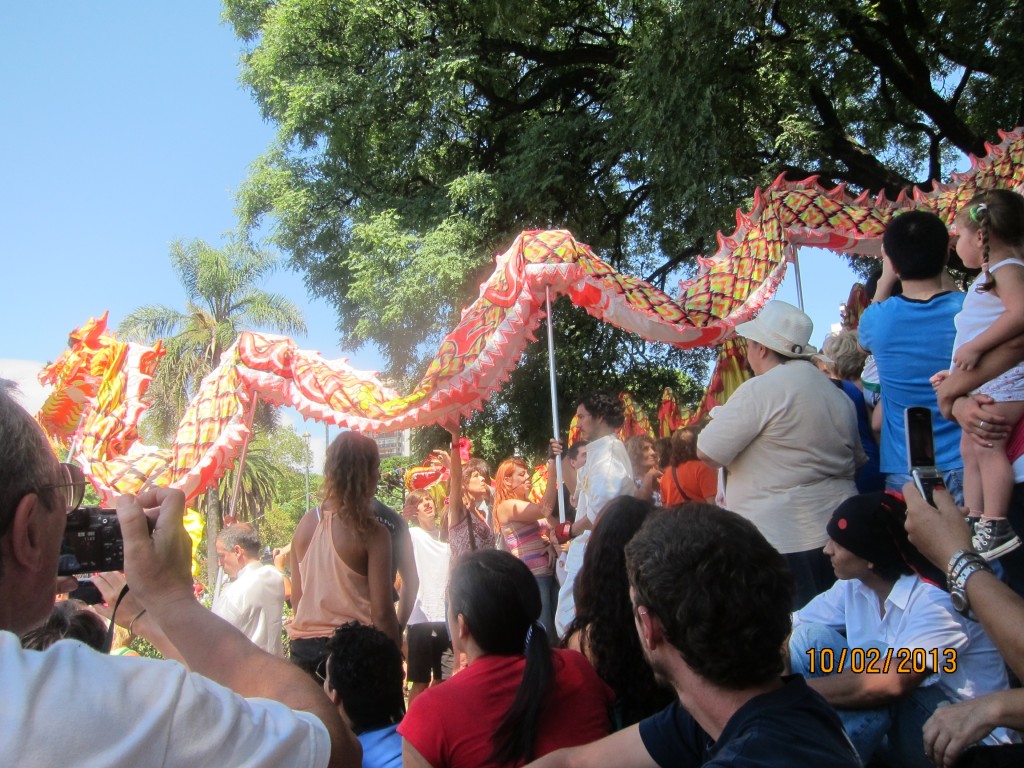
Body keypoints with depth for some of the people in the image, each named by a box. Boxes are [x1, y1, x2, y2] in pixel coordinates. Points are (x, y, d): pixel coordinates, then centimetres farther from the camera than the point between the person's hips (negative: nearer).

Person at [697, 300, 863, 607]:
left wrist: (720, 417, 7)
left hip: (783, 540, -8)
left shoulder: (761, 389, -12)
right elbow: (858, 460, 22)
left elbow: (707, 453, -12)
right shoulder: (837, 393, 14)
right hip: (836, 533, 8)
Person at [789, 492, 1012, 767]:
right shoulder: (853, 588, -2)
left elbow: (890, 682, -38)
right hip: (887, 724, 7)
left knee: (877, 692, -34)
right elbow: (789, 630, -6)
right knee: (813, 636, -12)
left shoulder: (935, 602, -26)